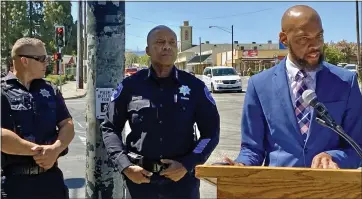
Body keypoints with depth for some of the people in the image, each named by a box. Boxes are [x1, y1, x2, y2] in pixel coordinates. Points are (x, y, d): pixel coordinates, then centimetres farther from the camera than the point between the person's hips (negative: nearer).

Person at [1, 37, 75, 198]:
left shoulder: (51, 90, 9)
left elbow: (67, 126, 4)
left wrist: (55, 149, -15)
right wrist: (38, 150, -19)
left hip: (51, 177, 4)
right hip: (13, 181, -4)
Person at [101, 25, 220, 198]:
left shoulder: (194, 87, 0)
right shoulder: (130, 86, -1)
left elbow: (211, 132, 2)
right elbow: (109, 128, 4)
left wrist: (187, 165, -10)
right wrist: (125, 166, -7)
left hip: (183, 178, 0)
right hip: (140, 178, 1)